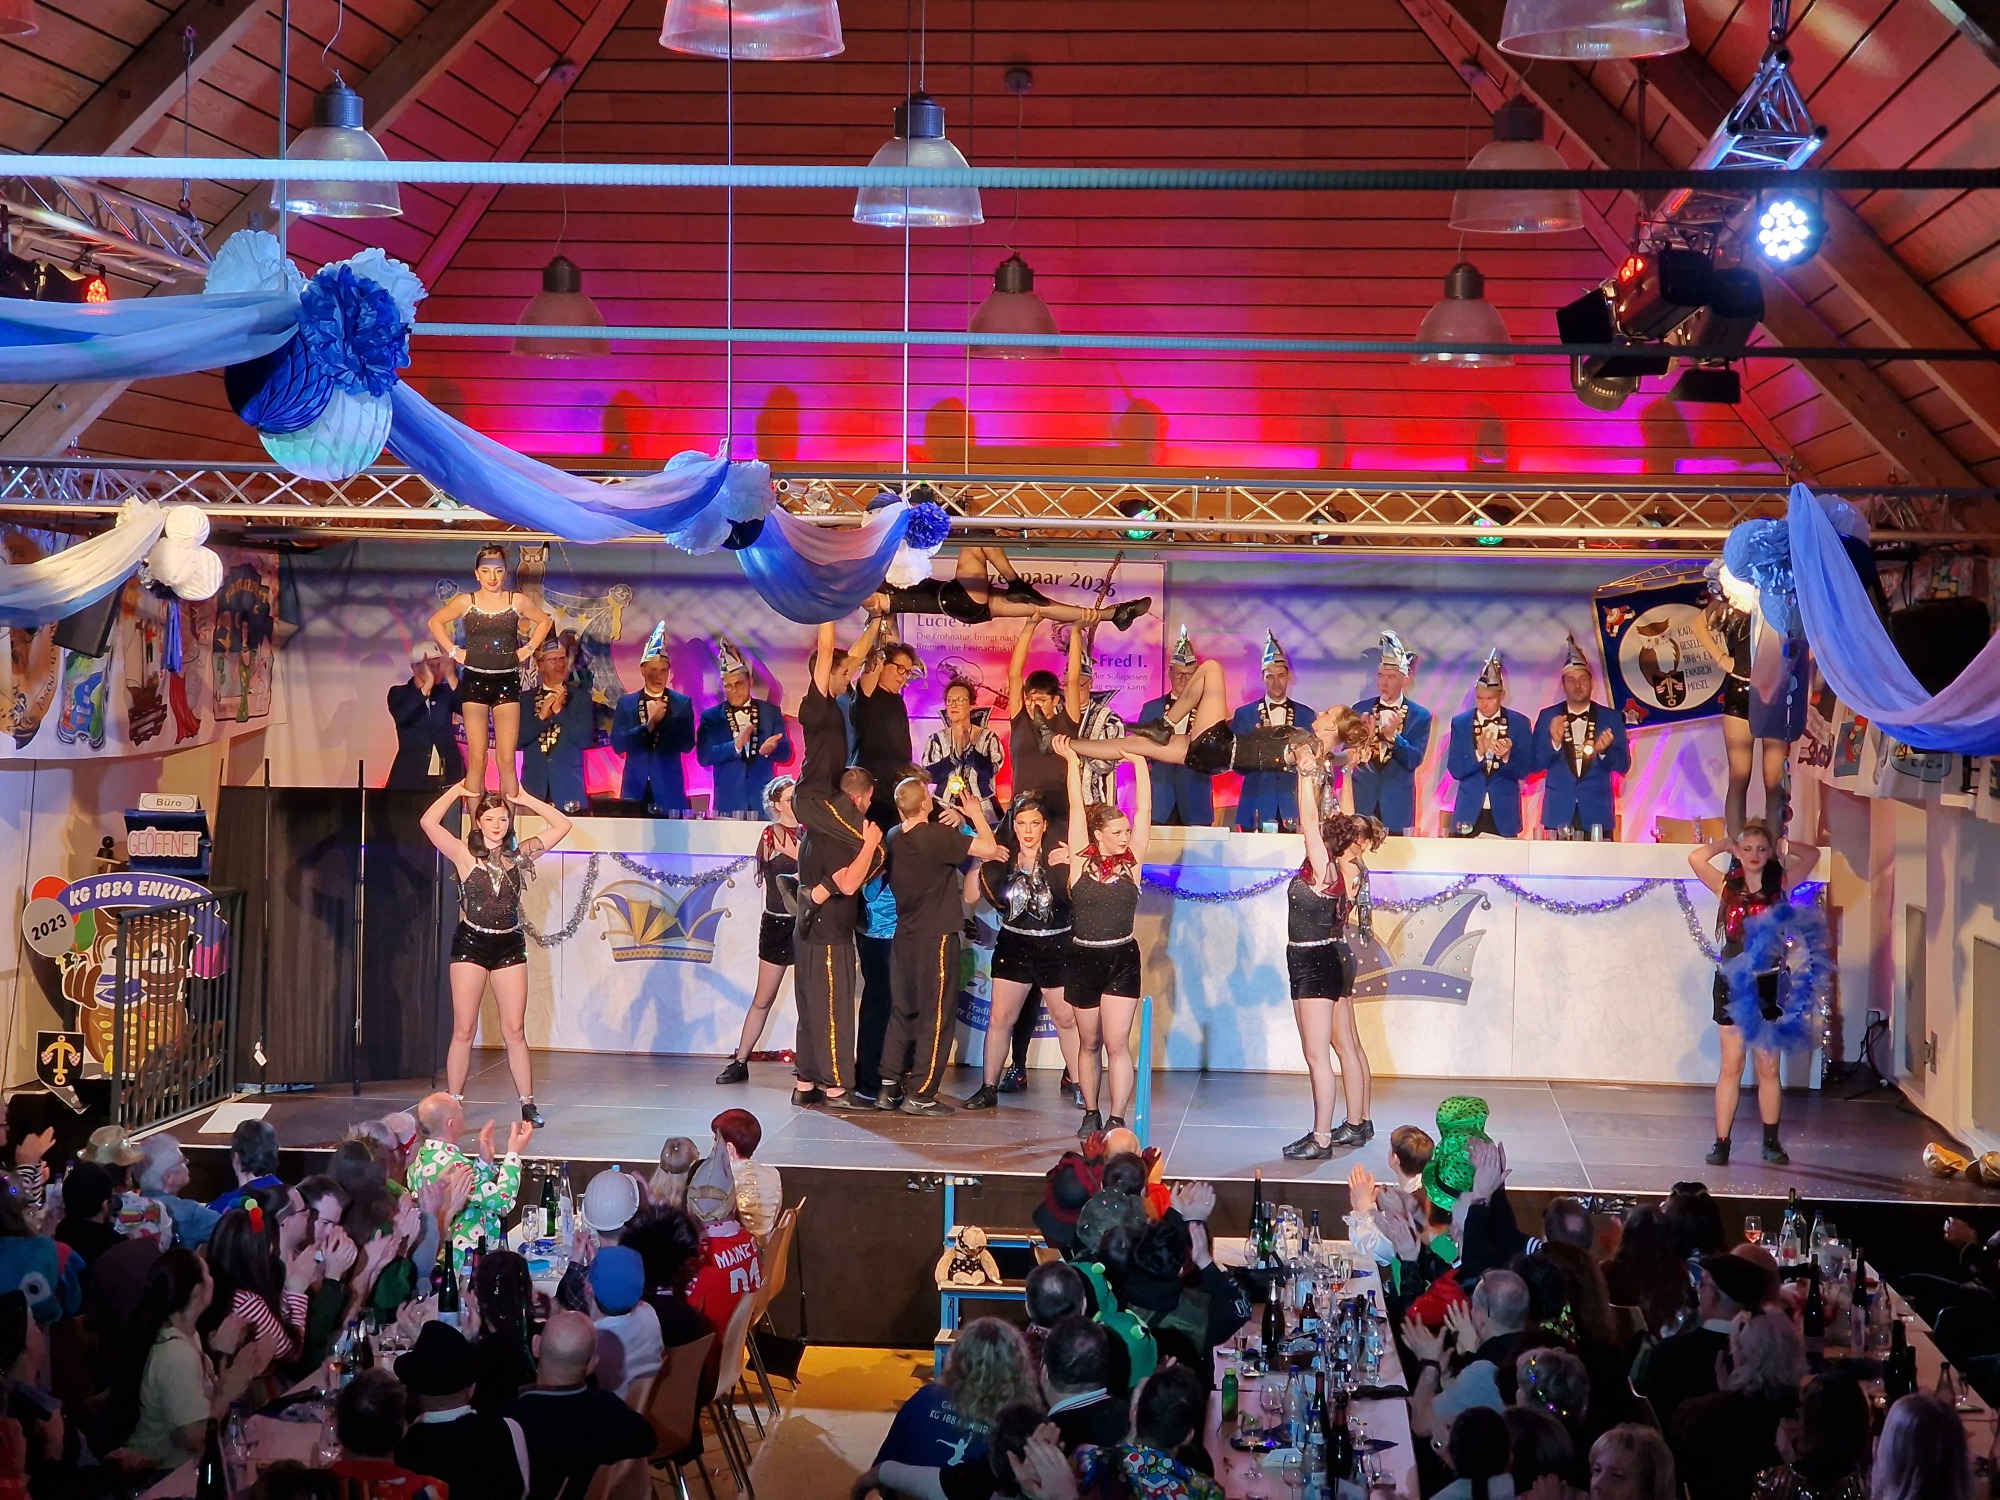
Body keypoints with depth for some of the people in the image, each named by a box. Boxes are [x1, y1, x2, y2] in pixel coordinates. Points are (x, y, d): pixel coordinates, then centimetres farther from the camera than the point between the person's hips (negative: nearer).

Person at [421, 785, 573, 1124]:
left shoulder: (518, 855, 5)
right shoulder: (464, 854, -3)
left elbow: (561, 826, 8)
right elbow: (429, 823, -16)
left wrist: (525, 799, 4)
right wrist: (458, 790, -7)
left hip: (509, 946, 2)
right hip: (471, 944, -2)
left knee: (514, 1031, 2)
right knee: (464, 1030, 0)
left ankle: (528, 1104, 6)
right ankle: (452, 1104, 6)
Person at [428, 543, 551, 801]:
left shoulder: (518, 602, 2)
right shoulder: (465, 602, 1)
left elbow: (544, 621, 18)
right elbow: (435, 622, 14)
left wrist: (530, 648, 7)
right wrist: (453, 651, 6)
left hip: (507, 682, 0)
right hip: (474, 682, 0)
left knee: (506, 760, -4)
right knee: (476, 759, -1)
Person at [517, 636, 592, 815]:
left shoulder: (580, 697, 5)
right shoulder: (526, 699, 10)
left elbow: (585, 739, -5)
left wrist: (560, 710, -10)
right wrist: (542, 716, -10)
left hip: (569, 785, -1)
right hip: (534, 785, 1)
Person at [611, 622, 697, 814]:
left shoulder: (682, 703, 4)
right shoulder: (626, 703, 6)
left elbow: (687, 744, -3)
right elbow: (617, 744, -3)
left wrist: (664, 719, -13)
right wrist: (650, 723, -14)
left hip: (669, 788, -1)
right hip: (635, 788, 1)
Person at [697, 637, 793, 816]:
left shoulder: (771, 712, 9)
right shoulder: (710, 717, 6)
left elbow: (786, 753, 4)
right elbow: (703, 757, -5)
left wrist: (767, 750, -19)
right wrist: (735, 746, -19)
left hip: (763, 800, 1)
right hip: (728, 801, -1)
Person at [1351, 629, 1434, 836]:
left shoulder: (1420, 716, 1)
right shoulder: (1360, 709, 8)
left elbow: (1413, 761, -8)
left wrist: (1392, 734, -22)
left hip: (1396, 806, -1)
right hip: (1361, 802, 2)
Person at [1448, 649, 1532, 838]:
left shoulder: (1519, 723, 3)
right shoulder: (1460, 723, 4)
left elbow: (1523, 771, 0)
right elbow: (1455, 770, -1)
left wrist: (1507, 756, -20)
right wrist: (1479, 752, -18)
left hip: (1503, 815, 0)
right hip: (1469, 814, 0)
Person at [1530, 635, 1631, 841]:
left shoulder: (1611, 718, 7)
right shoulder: (1548, 717, 7)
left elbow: (1624, 765, 3)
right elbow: (1533, 764, 2)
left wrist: (1604, 751, -18)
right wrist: (1554, 742, -17)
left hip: (1597, 814, 0)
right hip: (1558, 814, 0)